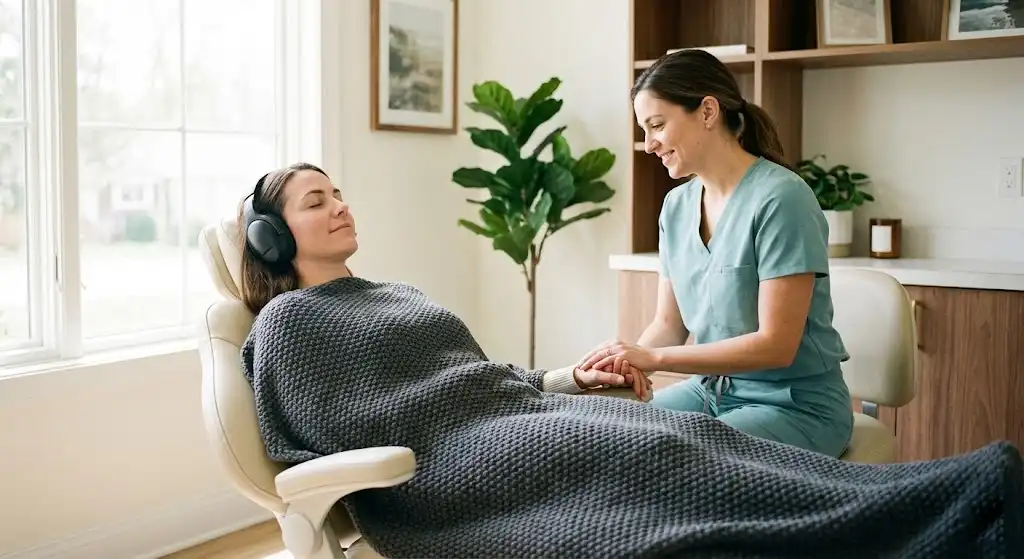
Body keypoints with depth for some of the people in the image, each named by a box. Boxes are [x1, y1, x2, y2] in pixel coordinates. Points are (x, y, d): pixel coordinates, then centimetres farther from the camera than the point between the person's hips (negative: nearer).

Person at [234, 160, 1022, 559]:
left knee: (687, 438, -17)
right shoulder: (288, 323, 4)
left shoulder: (396, 296, 27)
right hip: (456, 457, -8)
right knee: (651, 457, -28)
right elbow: (348, 430, -8)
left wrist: (569, 378, 10)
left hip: (517, 421, 8)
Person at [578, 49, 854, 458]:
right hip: (712, 387, 7)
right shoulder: (676, 205, 4)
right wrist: (625, 359, -14)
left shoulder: (779, 198, -19)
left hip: (796, 405, -7)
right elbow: (669, 324, 7)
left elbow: (775, 345, -21)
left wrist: (653, 358, -24)